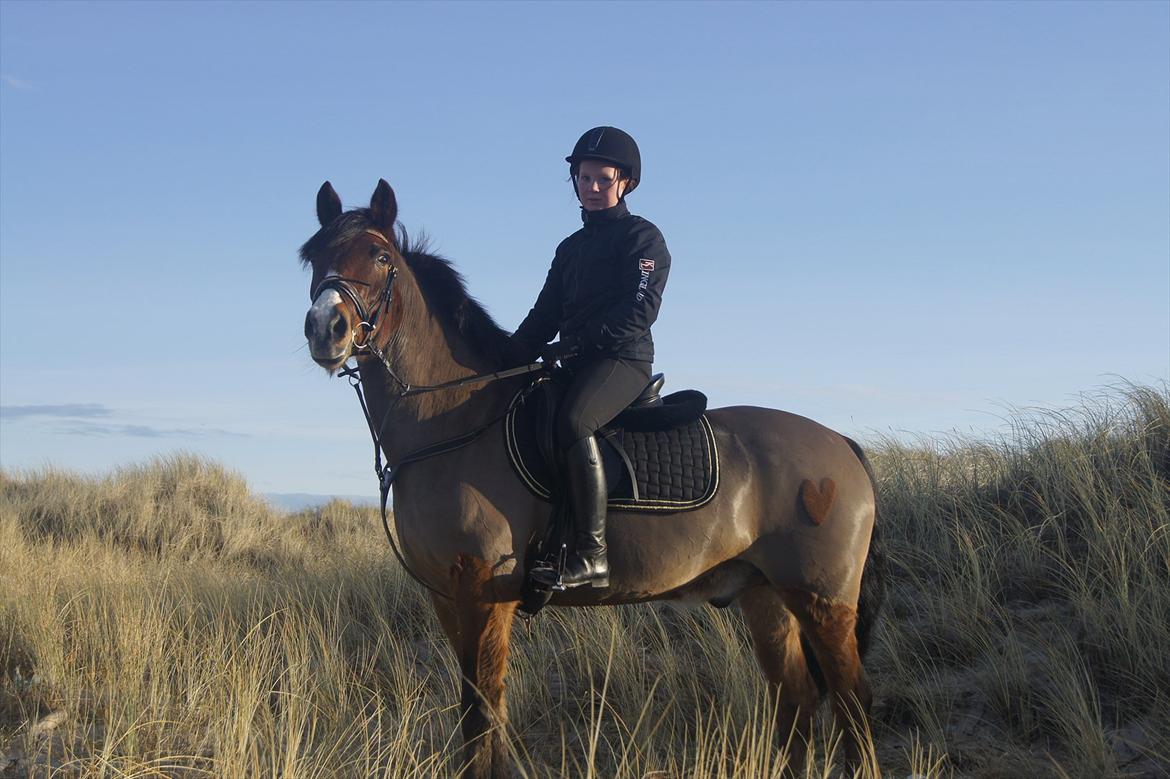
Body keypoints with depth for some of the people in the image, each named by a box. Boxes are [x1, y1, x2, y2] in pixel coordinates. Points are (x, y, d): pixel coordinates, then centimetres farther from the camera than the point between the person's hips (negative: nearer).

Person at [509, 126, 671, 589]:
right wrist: (509, 357, 3)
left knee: (572, 422, -34)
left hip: (623, 361, -9)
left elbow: (641, 309, -13)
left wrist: (579, 341, -22)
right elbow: (544, 316, 20)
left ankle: (591, 554, -38)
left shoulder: (643, 239, 1)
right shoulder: (571, 248, 23)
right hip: (576, 366, 9)